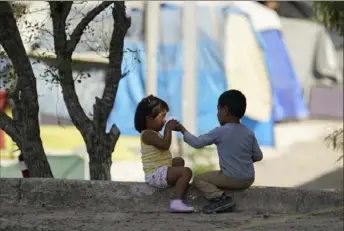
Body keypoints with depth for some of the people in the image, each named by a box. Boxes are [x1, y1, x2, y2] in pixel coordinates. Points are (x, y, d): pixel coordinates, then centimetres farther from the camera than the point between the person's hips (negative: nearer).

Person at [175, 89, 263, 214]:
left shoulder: (220, 132, -12)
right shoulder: (249, 133, 3)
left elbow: (197, 143, -4)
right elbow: (258, 156, 8)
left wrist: (183, 130, 10)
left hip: (231, 179, -7)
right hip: (249, 179, 7)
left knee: (198, 179, 7)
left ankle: (220, 198, -14)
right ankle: (222, 199, 10)